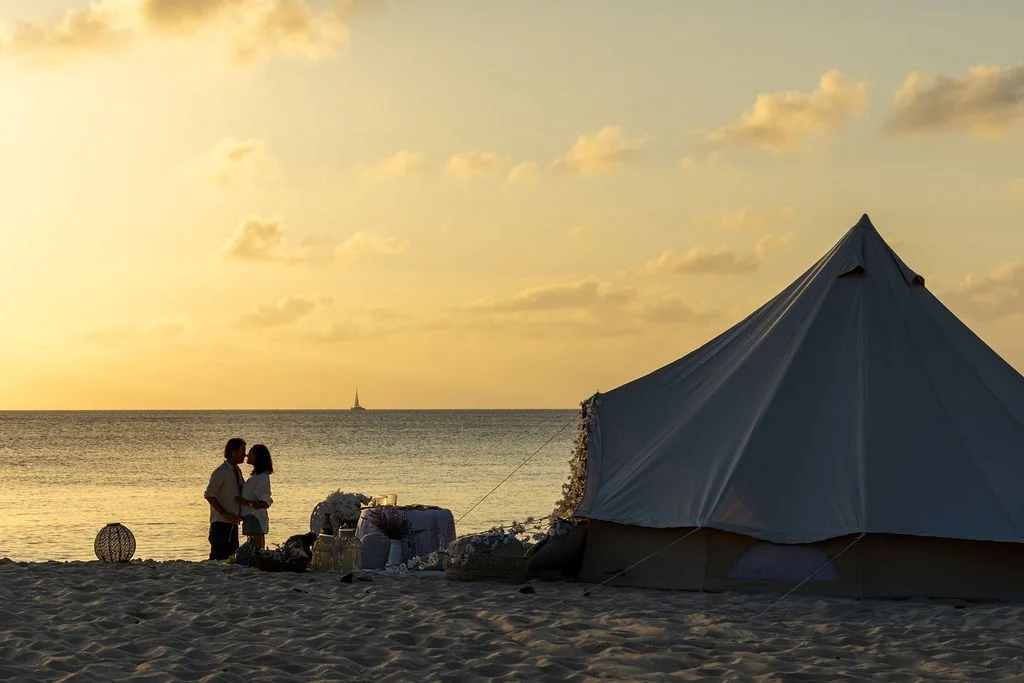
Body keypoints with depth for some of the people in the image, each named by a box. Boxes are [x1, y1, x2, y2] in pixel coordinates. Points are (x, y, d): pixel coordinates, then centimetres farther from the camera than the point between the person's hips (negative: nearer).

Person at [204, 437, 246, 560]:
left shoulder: (237, 472, 15)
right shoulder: (221, 472, -12)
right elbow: (209, 495, -18)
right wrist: (225, 514, -21)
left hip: (232, 523, 9)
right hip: (221, 523, -9)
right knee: (218, 558, -10)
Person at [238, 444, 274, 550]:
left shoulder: (262, 478, -15)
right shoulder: (256, 476, 15)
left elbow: (265, 503, -20)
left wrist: (247, 502, -26)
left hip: (256, 520, -10)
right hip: (251, 518, 10)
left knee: (257, 550, -9)